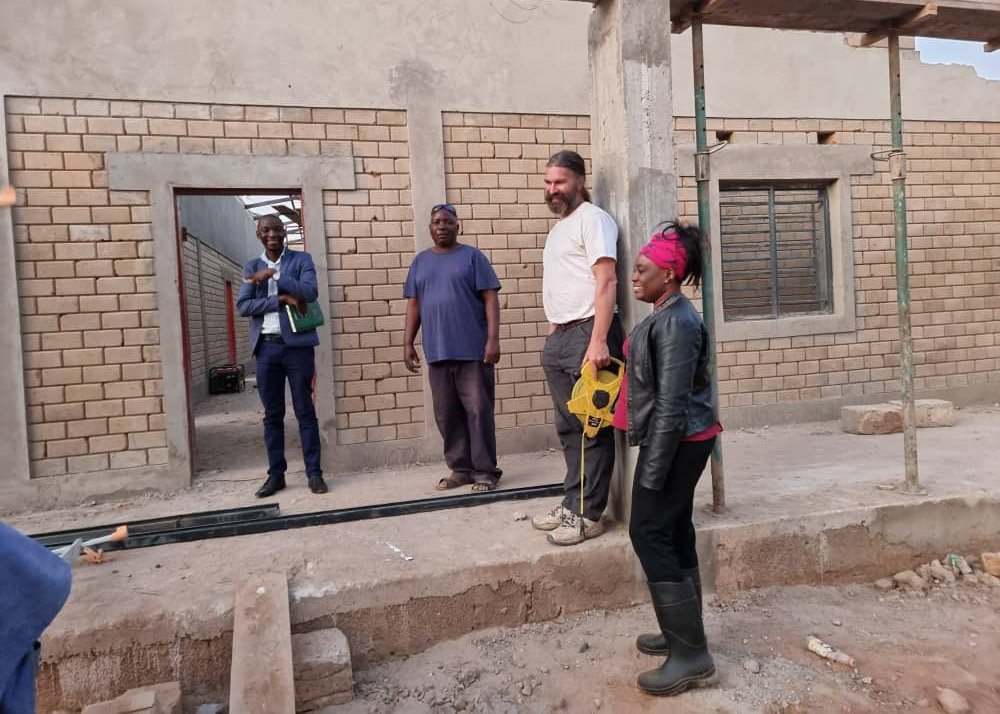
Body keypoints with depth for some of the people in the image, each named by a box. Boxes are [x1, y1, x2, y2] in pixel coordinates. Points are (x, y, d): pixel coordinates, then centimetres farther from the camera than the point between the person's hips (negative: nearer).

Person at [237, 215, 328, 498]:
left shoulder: (301, 259, 5)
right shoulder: (252, 267, 12)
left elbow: (310, 292, -11)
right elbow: (243, 306, 0)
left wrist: (273, 275, -14)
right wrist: (281, 299, -12)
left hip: (297, 344, -3)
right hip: (266, 347, 3)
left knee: (305, 410, 1)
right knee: (272, 413, 7)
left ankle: (314, 472, 7)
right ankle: (276, 473, 16)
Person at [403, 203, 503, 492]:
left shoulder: (472, 256, 1)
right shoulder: (420, 261, 15)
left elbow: (490, 299, -4)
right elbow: (413, 305, 15)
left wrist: (493, 339, -13)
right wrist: (408, 343, 9)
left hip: (473, 351, -4)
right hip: (437, 352, 5)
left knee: (479, 411, -1)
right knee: (446, 415, 8)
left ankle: (485, 470, 7)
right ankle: (460, 468, 19)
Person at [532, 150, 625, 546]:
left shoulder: (592, 219, -5)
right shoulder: (559, 227, 22)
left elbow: (606, 281, -16)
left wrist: (598, 340, -24)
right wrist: (554, 335, 16)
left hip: (588, 334, -9)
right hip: (559, 337, 9)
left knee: (592, 427, -3)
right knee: (569, 427, 13)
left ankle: (587, 514, 4)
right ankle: (572, 505, 22)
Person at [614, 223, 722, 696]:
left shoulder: (675, 323, -20)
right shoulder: (666, 316, 12)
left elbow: (671, 404, -24)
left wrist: (651, 472, -22)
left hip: (676, 443, -10)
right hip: (680, 442, 10)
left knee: (649, 533, -5)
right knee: (673, 532, 15)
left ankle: (691, 655, 4)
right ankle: (682, 634, 28)